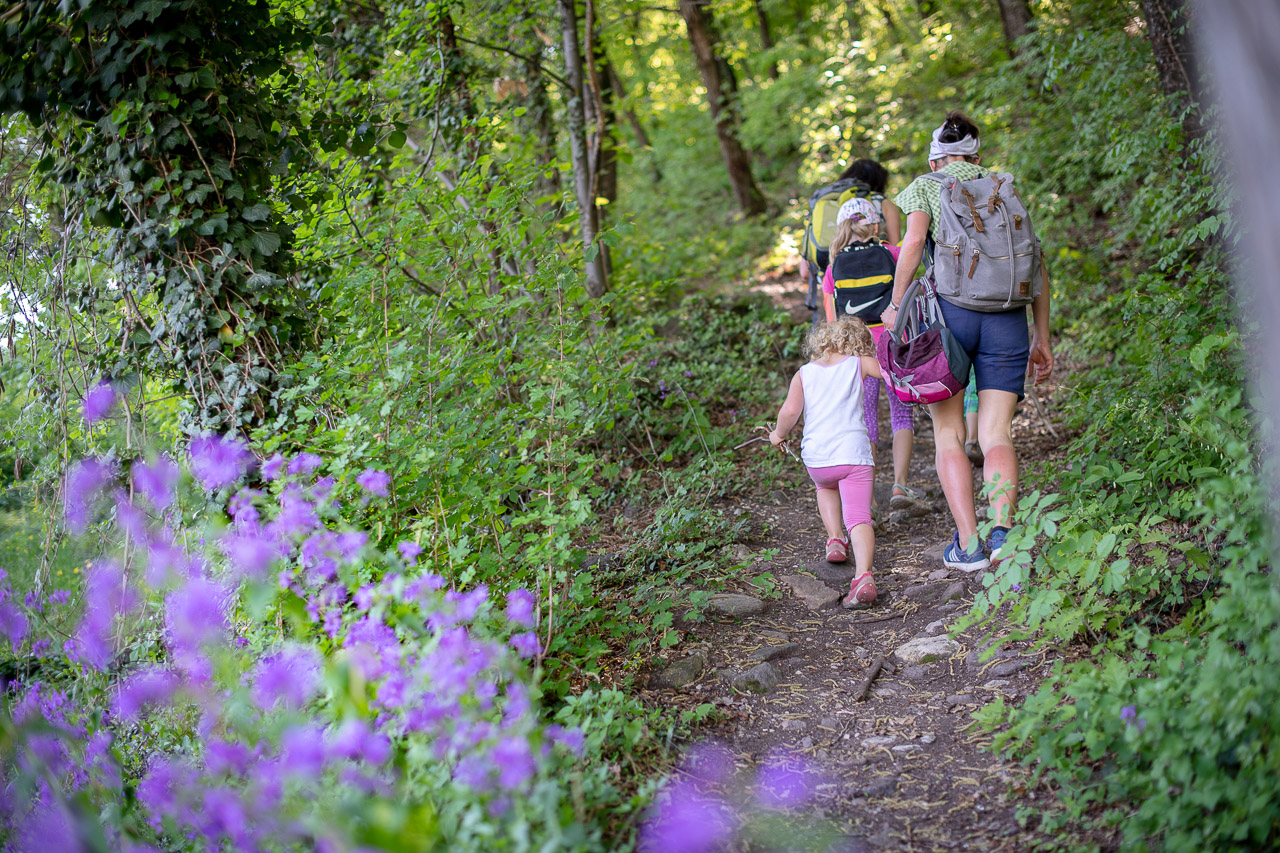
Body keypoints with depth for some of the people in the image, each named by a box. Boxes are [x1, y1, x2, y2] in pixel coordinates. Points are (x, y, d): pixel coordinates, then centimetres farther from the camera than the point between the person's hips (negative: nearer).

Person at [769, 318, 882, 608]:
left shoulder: (804, 373, 8)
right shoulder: (859, 364, 7)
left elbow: (790, 410, -5)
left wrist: (779, 433, 12)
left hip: (816, 459, 2)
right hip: (854, 455, -2)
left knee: (826, 487, 37)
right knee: (858, 517, -7)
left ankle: (835, 539, 25)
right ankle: (863, 575, -29)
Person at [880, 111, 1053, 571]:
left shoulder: (925, 187, 11)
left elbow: (914, 241, -10)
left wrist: (896, 304, -2)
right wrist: (1042, 339, 15)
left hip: (947, 308, -2)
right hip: (1007, 319, 2)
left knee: (949, 435, 6)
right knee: (996, 435, 3)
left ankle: (968, 544, -2)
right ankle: (1003, 528, -19)